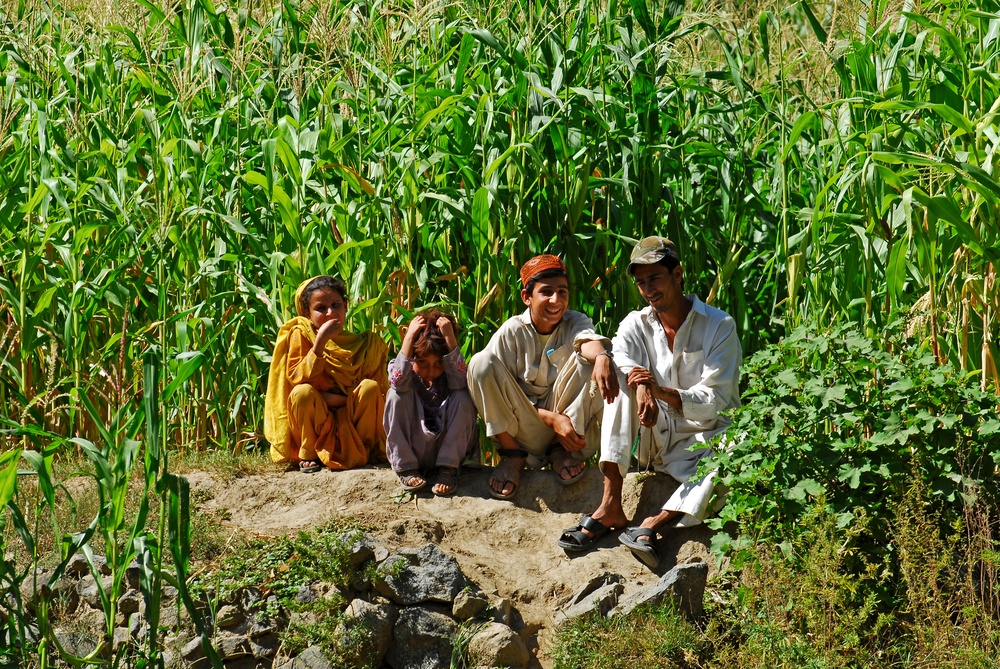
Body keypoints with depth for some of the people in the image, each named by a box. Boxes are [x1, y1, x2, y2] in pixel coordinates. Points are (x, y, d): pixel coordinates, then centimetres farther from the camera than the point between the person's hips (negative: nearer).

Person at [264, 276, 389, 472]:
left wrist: (339, 399, -18)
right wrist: (320, 341, -28)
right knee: (302, 392, -30)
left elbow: (380, 388, -4)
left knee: (370, 387, -22)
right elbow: (297, 378, -19)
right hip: (315, 423, -2)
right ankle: (308, 454, -10)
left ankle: (362, 450, -8)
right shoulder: (300, 335, -7)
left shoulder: (363, 343, -3)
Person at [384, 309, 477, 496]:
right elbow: (398, 380, -31)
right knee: (396, 395, -21)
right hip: (410, 450, 0)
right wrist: (410, 337, -31)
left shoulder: (451, 369, -5)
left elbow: (461, 379, -29)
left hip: (448, 447, 0)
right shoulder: (406, 369, -7)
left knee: (462, 398, -23)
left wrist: (449, 336, -32)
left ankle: (448, 469, -18)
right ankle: (406, 468, -17)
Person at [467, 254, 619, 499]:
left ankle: (561, 452, -12)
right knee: (481, 362, -21)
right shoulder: (512, 332, -5)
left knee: (587, 358, -22)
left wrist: (601, 356, -54)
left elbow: (588, 340, -28)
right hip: (522, 431, 0)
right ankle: (512, 454, -10)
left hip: (571, 428, 0)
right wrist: (551, 419, -23)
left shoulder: (575, 322, -2)